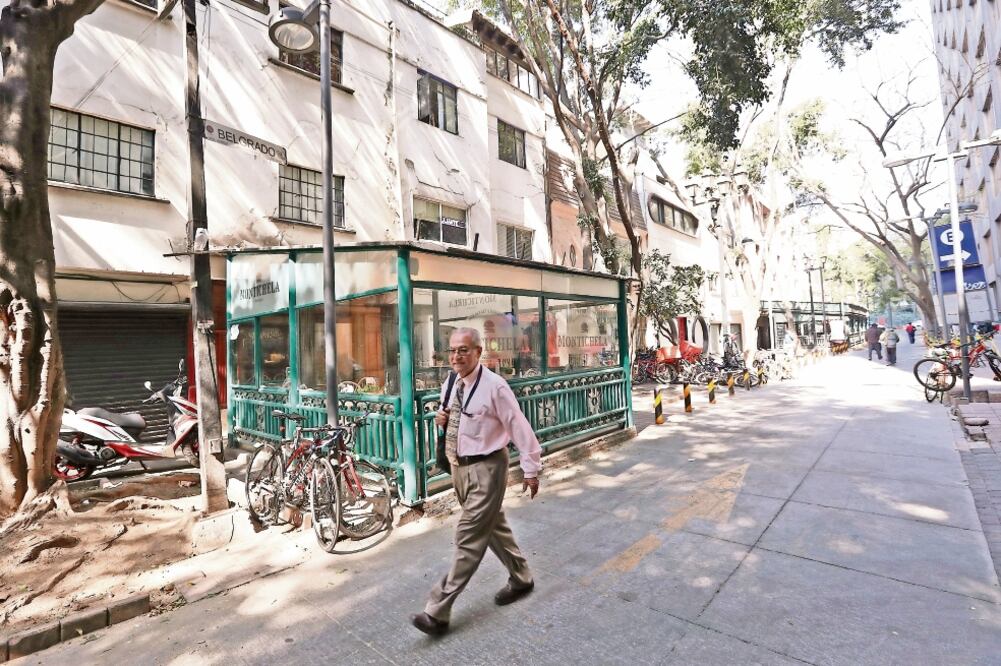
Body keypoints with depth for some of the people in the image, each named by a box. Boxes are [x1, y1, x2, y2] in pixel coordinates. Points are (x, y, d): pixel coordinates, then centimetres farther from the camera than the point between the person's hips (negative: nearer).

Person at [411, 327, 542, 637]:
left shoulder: (494, 386, -19)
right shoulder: (449, 385, 3)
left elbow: (519, 427, -15)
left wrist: (531, 469, -11)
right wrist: (441, 420, -5)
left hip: (485, 468, -8)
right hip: (459, 466, 8)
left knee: (469, 538, -1)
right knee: (493, 527, 21)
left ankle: (438, 612, 10)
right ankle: (521, 578, 42)